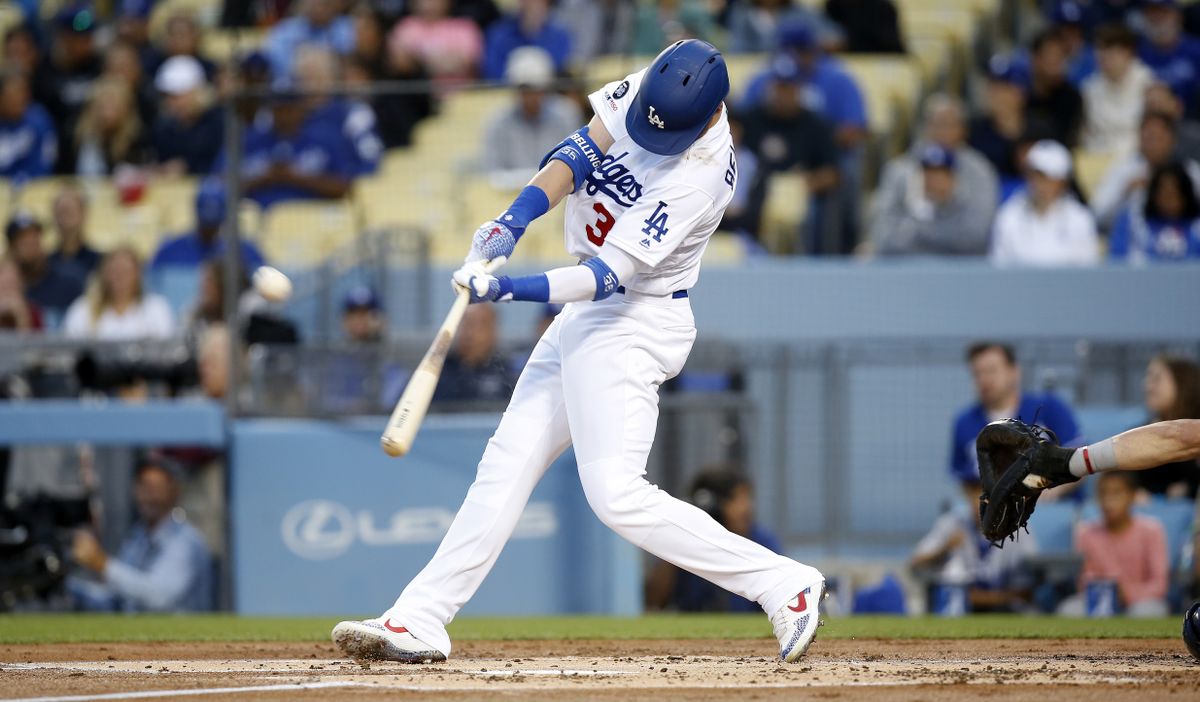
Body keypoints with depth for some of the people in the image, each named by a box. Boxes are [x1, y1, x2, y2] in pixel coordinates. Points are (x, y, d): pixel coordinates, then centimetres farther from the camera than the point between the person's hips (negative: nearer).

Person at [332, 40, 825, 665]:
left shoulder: (699, 173, -26)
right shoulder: (647, 89, -6)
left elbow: (609, 275, -29)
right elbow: (578, 153, -12)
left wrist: (509, 289, -38)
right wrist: (512, 221, -28)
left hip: (634, 325, -8)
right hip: (589, 314, 8)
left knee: (617, 495, -16)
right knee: (509, 459, 8)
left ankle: (785, 585, -12)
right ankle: (419, 623, 12)